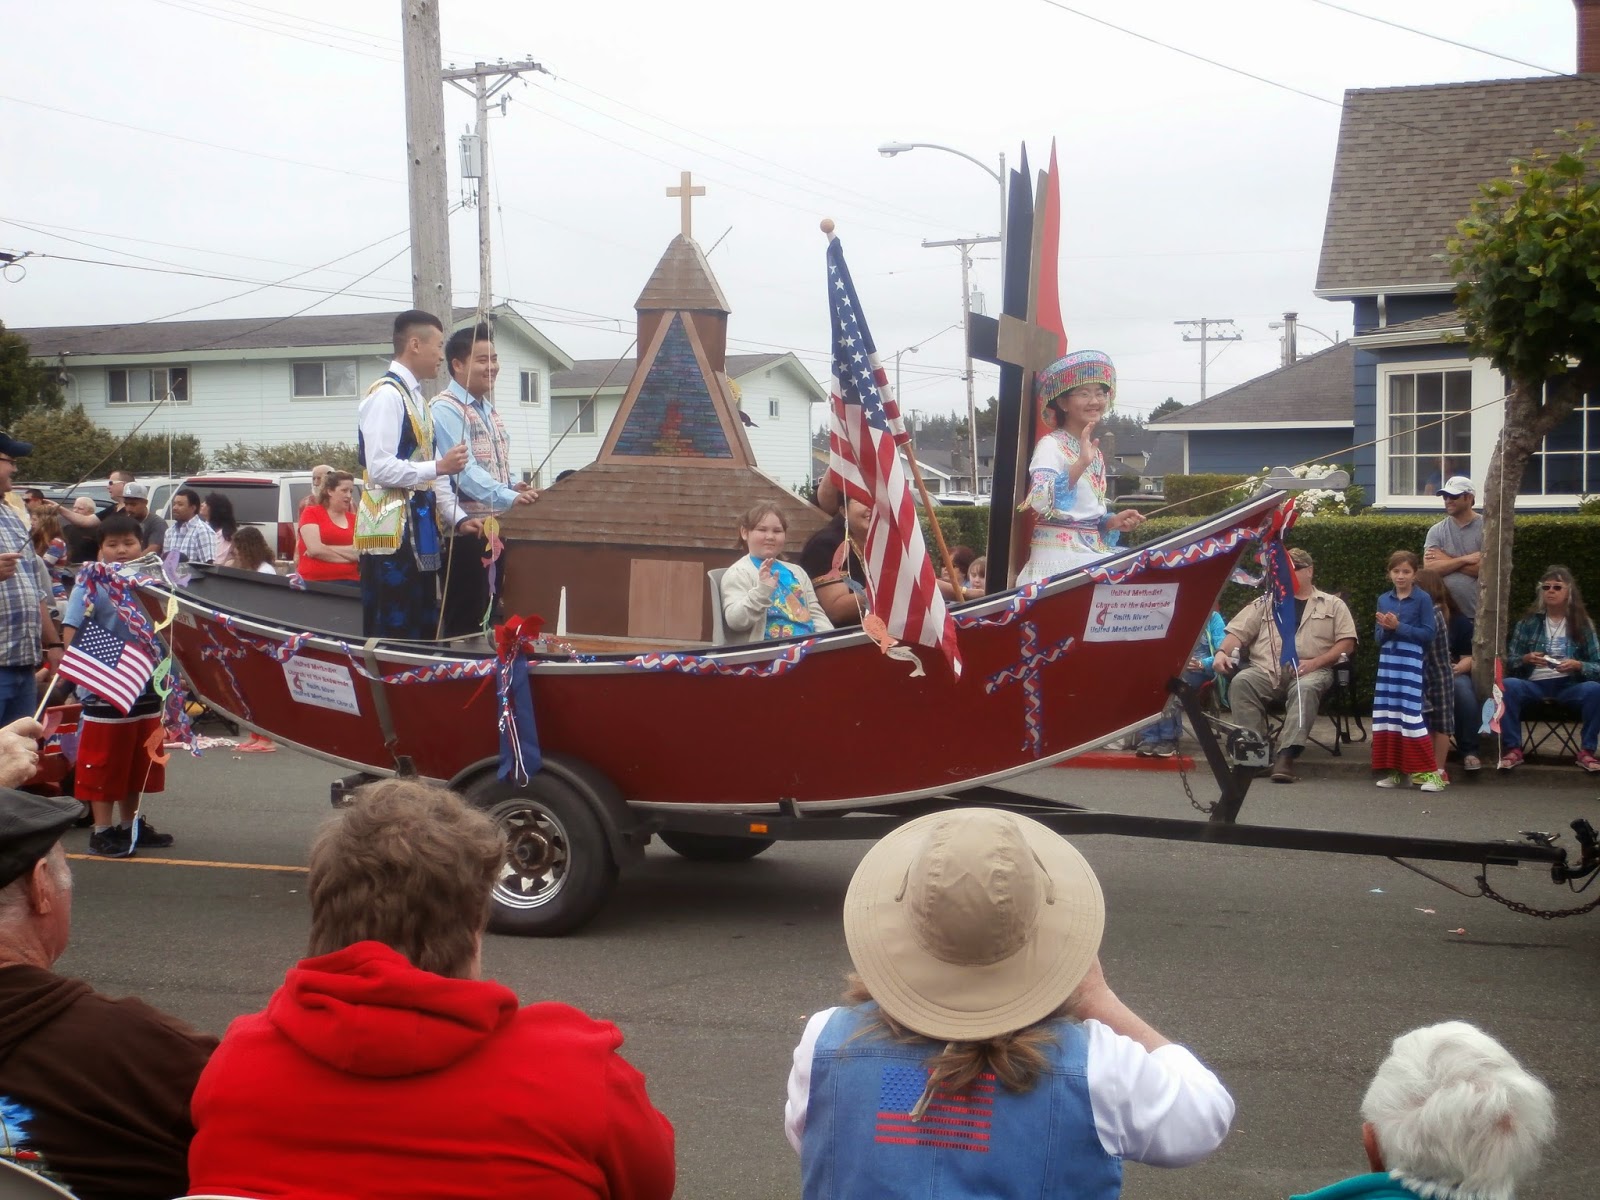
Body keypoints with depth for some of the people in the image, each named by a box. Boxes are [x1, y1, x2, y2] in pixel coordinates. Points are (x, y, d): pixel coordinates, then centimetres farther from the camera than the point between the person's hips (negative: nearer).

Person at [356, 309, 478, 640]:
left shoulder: (416, 398, 17)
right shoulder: (386, 396, -12)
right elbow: (380, 468, -20)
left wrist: (457, 518, 10)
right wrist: (439, 466, -17)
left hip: (418, 532, 10)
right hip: (391, 533, -10)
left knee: (423, 632, 11)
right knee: (393, 635, -7)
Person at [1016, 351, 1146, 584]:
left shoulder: (1095, 452, 15)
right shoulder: (1050, 445, -10)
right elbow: (1040, 502, -27)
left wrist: (1112, 521, 2)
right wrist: (1081, 464, -33)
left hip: (1092, 553, 8)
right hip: (1059, 557, -8)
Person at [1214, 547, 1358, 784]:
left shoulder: (1333, 605, 18)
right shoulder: (1265, 603, 24)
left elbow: (1347, 642, 6)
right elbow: (1239, 632, 16)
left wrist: (1315, 662, -9)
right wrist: (1223, 652, -6)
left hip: (1309, 672, -2)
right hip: (1266, 670, 2)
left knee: (1306, 688, -38)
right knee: (1240, 682, -30)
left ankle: (1285, 756, -46)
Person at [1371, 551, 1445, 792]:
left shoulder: (1423, 599, -4)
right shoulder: (1384, 600, 10)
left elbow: (1428, 634, -10)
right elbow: (1379, 637, 12)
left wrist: (1399, 627, -16)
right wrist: (1386, 629, -10)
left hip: (1411, 662, -5)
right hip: (1388, 661, 5)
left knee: (1411, 715, -11)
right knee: (1388, 715, 5)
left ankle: (1428, 772, -6)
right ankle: (1396, 771, 13)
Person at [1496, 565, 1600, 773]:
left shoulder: (1582, 624, 9)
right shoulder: (1528, 623, 10)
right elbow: (1509, 661, 6)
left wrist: (1578, 666, -18)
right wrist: (1526, 659, -15)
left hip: (1568, 686, 0)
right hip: (1534, 684, 0)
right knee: (1508, 685, -32)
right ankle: (1513, 749, -21)